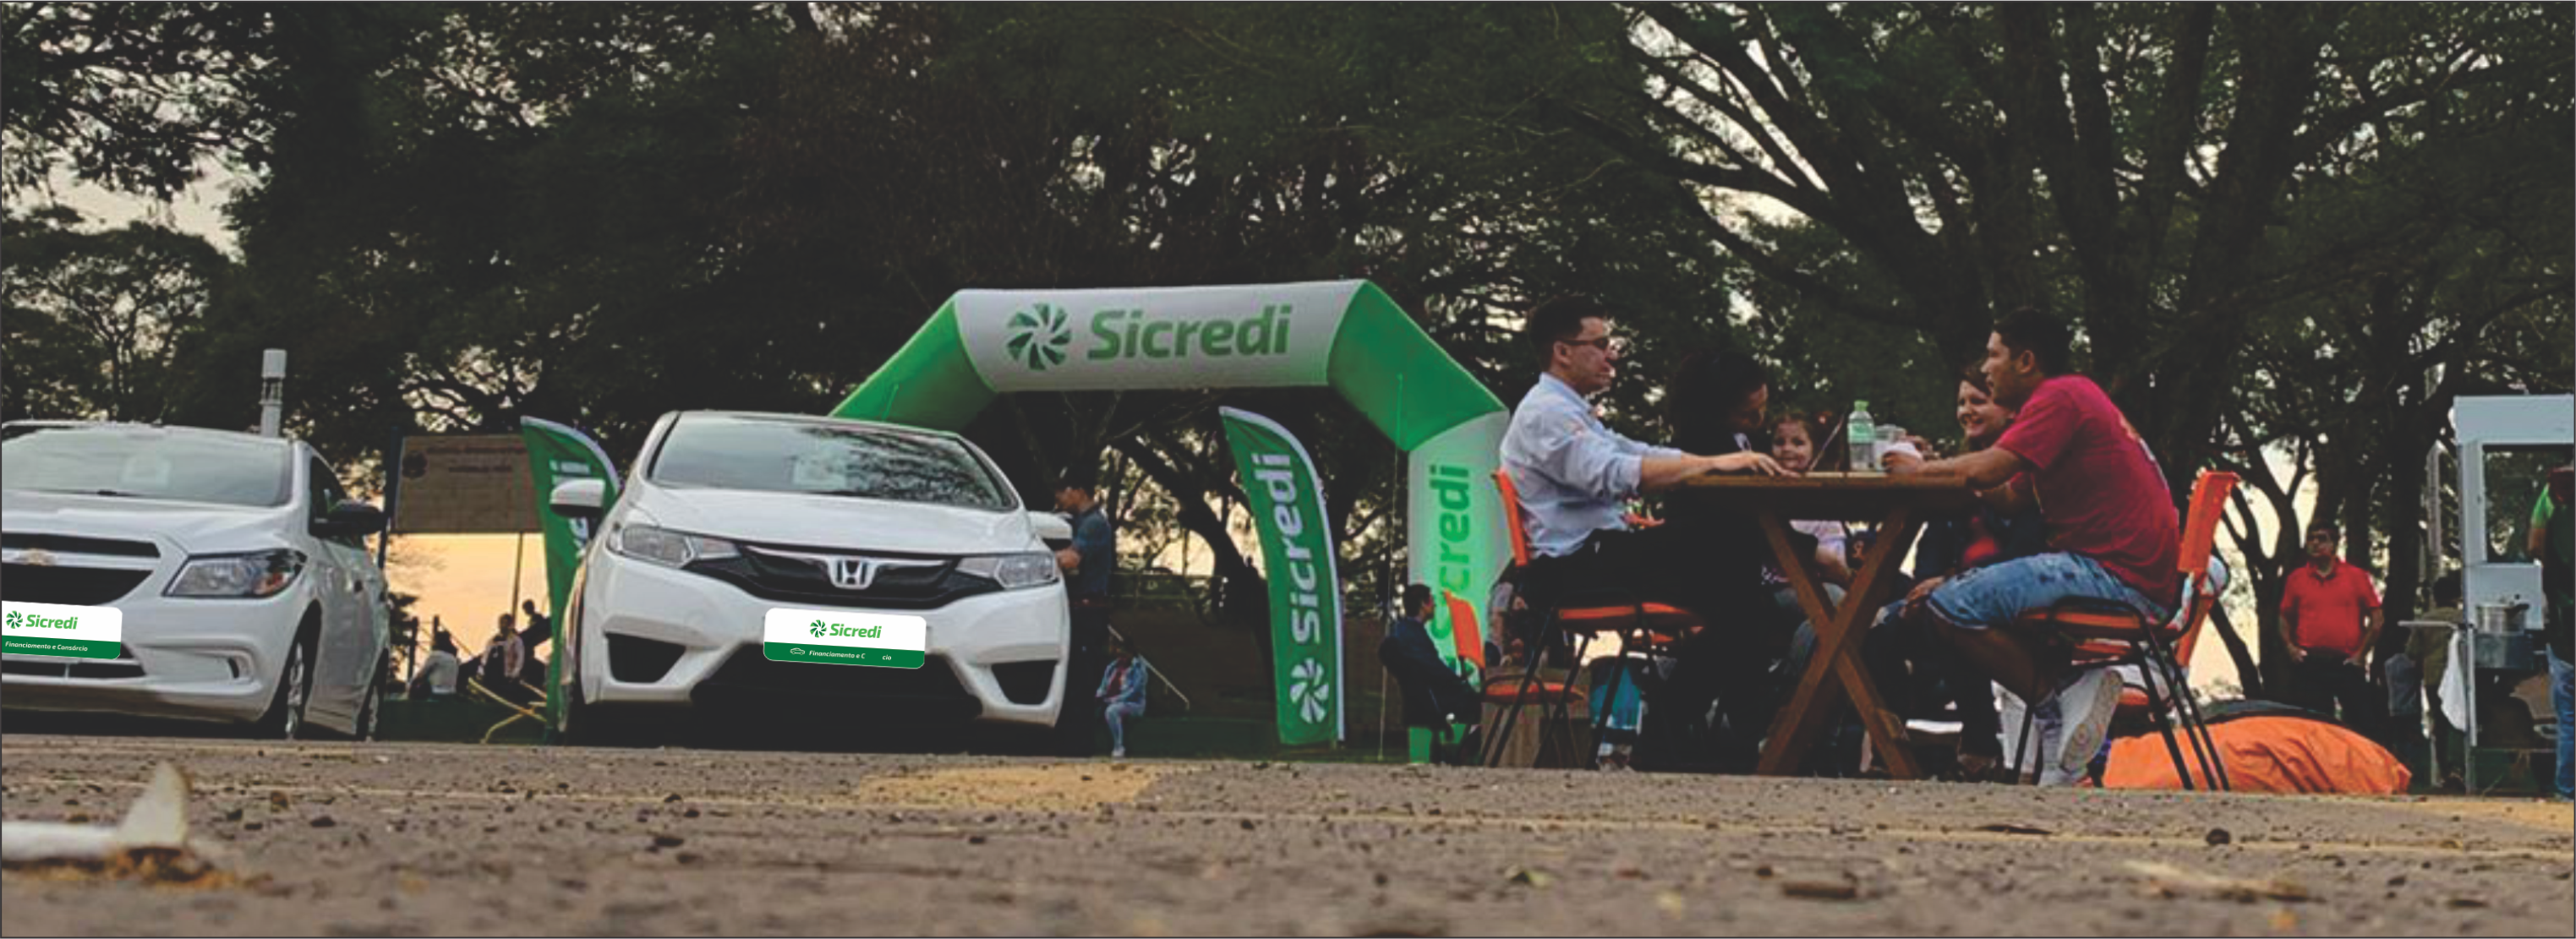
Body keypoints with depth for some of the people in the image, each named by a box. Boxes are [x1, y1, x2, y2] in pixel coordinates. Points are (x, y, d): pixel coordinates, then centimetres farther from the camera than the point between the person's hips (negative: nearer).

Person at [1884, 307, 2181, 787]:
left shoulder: (2061, 397, -8)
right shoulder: (2078, 397, 25)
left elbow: (1988, 470, -19)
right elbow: (2008, 497, 23)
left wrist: (1922, 470, -1)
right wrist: (1932, 466, 16)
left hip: (2118, 574, -11)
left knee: (1950, 605, -18)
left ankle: (2064, 690, -14)